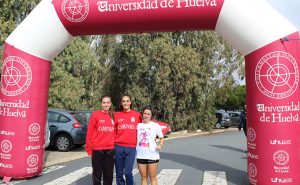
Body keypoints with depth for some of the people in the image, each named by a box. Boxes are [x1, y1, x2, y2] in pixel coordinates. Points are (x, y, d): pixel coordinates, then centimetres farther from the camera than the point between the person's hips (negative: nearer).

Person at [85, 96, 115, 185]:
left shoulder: (113, 116, 6)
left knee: (109, 175, 13)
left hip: (110, 150, 4)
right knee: (97, 175, 9)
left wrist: (115, 145, 6)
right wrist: (89, 148, -7)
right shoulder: (95, 114, -6)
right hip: (97, 149, -3)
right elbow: (90, 132, -5)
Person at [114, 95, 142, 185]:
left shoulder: (137, 115, 3)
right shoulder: (116, 115, 6)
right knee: (119, 173, 9)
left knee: (128, 173, -4)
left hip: (131, 147, -2)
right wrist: (114, 142, 2)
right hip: (118, 147, 2)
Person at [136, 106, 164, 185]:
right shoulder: (138, 125, 7)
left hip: (152, 155, -3)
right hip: (140, 155, 3)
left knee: (153, 177, 5)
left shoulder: (156, 125, -1)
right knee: (144, 177, 12)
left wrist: (160, 145, -12)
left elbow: (161, 137, 6)